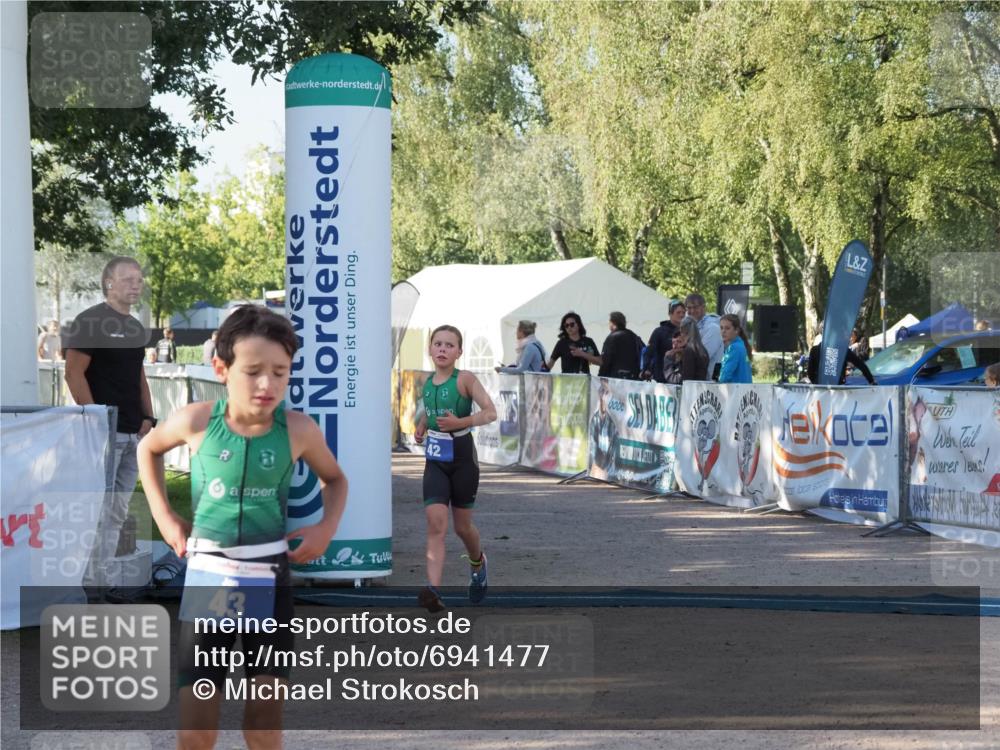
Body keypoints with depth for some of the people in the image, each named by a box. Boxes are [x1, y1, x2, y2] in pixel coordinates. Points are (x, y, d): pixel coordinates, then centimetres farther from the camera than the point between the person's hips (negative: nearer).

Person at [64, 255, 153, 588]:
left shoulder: (136, 328, 17)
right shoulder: (90, 321, -7)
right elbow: (74, 373, -13)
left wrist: (148, 418, 12)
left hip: (133, 434, 8)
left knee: (118, 513, 11)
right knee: (98, 511, -10)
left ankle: (105, 579, 17)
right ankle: (90, 585, -8)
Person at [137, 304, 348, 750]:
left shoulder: (299, 429, -8)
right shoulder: (196, 421, -9)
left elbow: (335, 480, 14)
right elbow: (148, 449, 14)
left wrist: (327, 527, -3)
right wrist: (164, 517, 7)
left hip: (269, 576, 0)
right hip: (207, 574, 0)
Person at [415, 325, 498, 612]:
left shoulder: (465, 379, -11)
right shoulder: (427, 382, 5)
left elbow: (490, 412, -20)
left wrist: (460, 422, -31)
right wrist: (421, 426, 8)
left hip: (462, 460, -3)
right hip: (435, 461, 3)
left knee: (462, 526, 12)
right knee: (435, 524, -14)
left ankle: (477, 563, 46)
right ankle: (433, 590, -24)